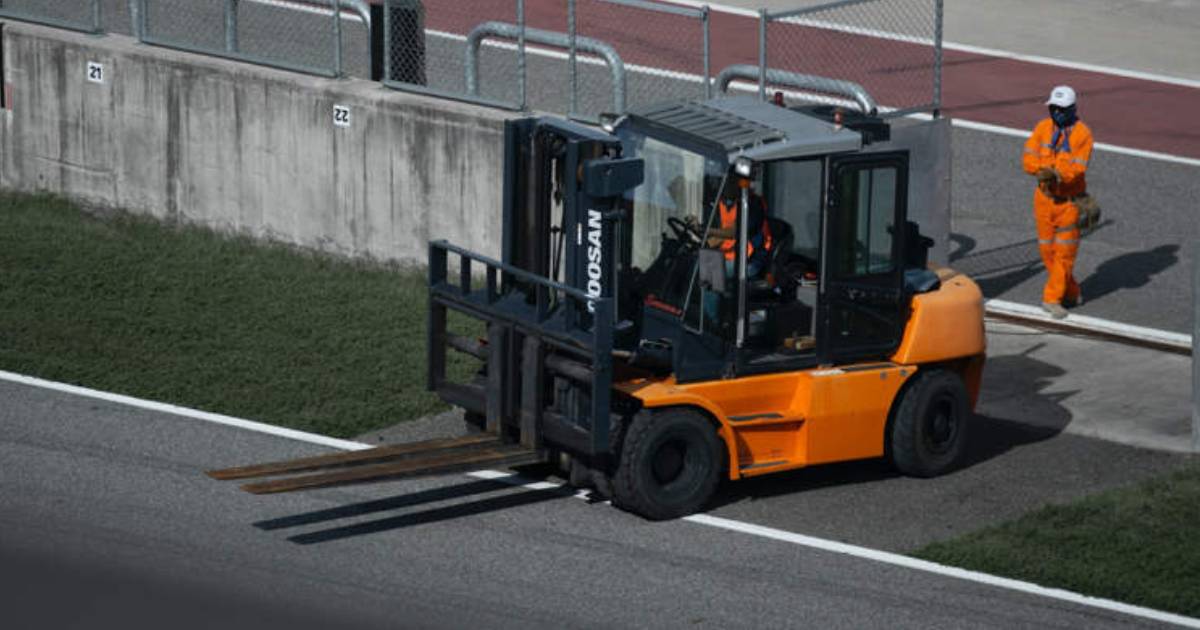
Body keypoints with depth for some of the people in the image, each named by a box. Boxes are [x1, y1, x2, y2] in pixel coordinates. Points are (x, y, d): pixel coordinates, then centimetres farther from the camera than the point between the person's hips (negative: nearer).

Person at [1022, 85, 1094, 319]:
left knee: (1065, 252, -4)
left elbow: (1077, 168, -19)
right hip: (1045, 196, 4)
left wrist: (1056, 174, -36)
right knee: (1047, 249, 10)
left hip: (1069, 200, -4)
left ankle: (1052, 298, 2)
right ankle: (1070, 293, 26)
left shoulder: (1082, 133, -11)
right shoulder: (1043, 128, 0)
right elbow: (1029, 158, -5)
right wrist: (1045, 171, -25)